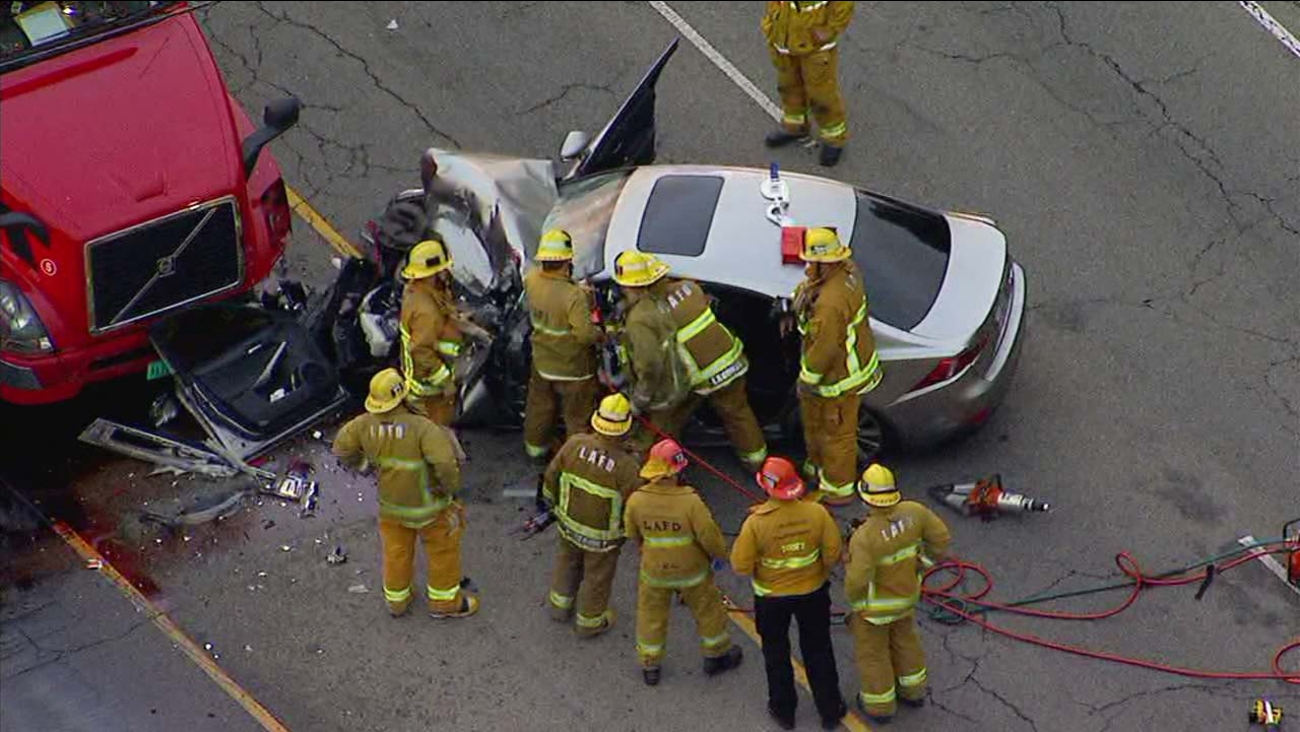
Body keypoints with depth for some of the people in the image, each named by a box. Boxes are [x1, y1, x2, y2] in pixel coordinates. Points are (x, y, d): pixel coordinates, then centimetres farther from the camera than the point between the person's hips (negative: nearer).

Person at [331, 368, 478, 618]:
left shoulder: (366, 425, -19)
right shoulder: (421, 428, -35)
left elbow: (342, 448, -4)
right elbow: (445, 462, -40)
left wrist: (362, 462, 16)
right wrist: (451, 486, -19)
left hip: (389, 504, 5)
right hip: (426, 506, -5)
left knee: (396, 551, 27)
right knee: (444, 550, 20)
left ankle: (397, 599, 46)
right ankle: (444, 600, 35)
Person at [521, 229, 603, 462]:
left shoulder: (532, 280, -16)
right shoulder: (574, 296, -36)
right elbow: (585, 334, -33)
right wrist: (601, 334, -12)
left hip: (542, 362, 6)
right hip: (573, 369, -6)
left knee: (540, 406, 30)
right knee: (578, 416, 16)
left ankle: (535, 445, 49)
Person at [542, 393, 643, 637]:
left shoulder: (575, 444, -22)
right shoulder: (626, 466, -33)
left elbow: (552, 476, -6)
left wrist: (553, 501, 15)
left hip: (569, 522, 4)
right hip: (602, 536, -4)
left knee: (567, 562, 31)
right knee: (597, 576, 21)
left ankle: (560, 605, 52)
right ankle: (590, 621, 42)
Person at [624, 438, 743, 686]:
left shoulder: (636, 500, -21)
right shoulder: (690, 502, -31)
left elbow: (632, 533, -2)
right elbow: (710, 536, -21)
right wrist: (720, 554, 1)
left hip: (654, 571, 2)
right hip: (692, 571, -2)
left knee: (651, 615, 22)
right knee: (708, 610, 23)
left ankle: (649, 665, 34)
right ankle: (716, 655, 41)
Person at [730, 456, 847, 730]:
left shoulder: (756, 522, -28)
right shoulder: (816, 513, -22)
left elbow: (741, 566, -20)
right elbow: (832, 554, -13)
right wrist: (819, 572, 8)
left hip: (771, 596, -2)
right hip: (813, 592, 2)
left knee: (776, 653, 22)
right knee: (818, 651, 21)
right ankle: (830, 710, 33)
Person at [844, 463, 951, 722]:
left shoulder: (865, 536, -38)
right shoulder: (912, 512, -22)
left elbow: (857, 580, -34)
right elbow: (941, 537, -9)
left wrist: (852, 595, -10)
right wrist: (922, 563, 7)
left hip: (874, 604, -5)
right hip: (907, 593, 5)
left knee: (872, 652, 20)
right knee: (904, 639, 31)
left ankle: (880, 704, 38)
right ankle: (913, 691, 49)